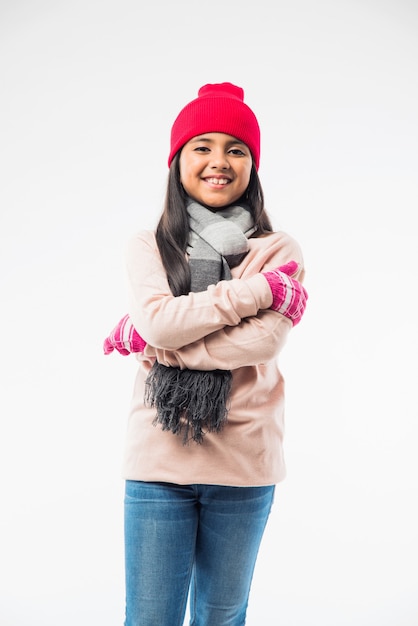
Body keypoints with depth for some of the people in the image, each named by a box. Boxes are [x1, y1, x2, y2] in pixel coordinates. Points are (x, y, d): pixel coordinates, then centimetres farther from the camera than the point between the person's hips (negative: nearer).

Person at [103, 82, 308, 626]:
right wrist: (260, 289, -11)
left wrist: (154, 341, -12)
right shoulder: (147, 248, 7)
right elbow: (158, 319, -12)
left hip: (244, 462, 0)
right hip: (159, 460, 0)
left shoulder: (279, 251, 3)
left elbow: (266, 340, -13)